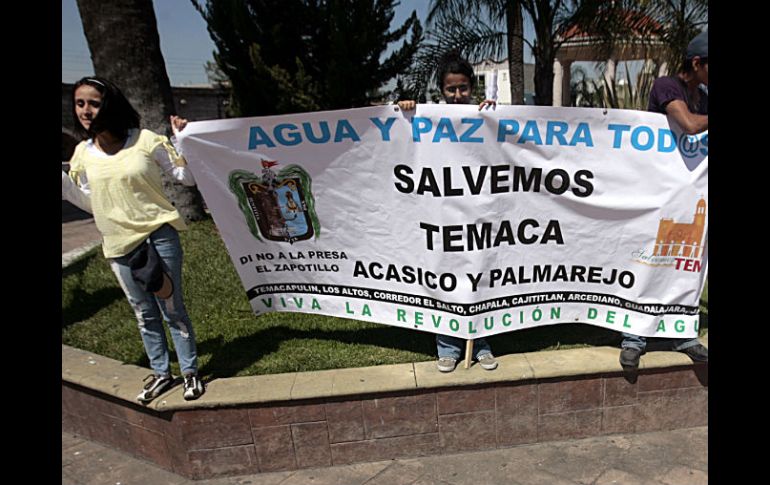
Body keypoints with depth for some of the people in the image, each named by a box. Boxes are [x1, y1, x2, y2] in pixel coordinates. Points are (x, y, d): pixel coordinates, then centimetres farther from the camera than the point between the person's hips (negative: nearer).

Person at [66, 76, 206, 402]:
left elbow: (187, 177, -5)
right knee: (144, 314, 16)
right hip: (118, 244, 4)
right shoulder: (83, 153, 3)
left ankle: (190, 371, 22)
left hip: (159, 236, -4)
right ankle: (160, 373, 32)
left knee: (172, 310, 5)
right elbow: (88, 198, 15)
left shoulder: (146, 140, -10)